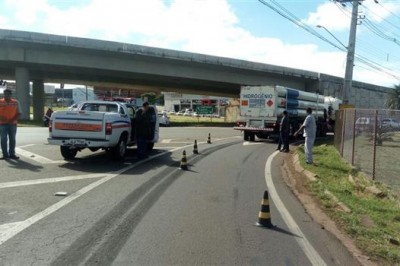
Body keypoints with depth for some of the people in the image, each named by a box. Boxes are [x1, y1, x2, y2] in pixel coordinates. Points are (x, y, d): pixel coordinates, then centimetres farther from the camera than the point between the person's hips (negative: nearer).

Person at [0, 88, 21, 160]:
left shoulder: (16, 102, 7)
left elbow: (18, 113, 6)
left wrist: (14, 119, -10)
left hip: (12, 124, 1)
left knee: (12, 139, 4)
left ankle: (12, 154, 11)